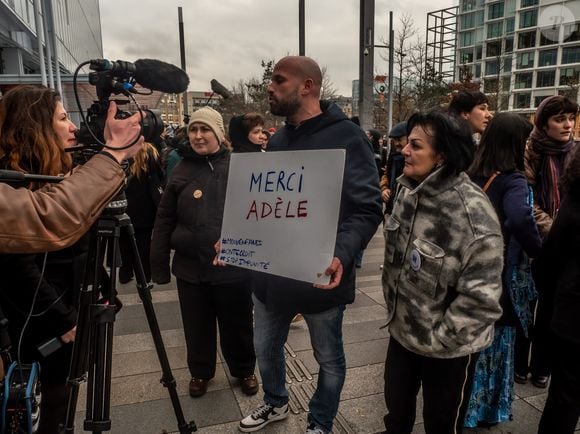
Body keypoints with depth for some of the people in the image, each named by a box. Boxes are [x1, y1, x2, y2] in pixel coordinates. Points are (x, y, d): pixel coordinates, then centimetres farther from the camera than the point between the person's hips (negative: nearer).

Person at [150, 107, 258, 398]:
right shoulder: (181, 172, 2)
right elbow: (164, 222, 3)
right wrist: (159, 265, 1)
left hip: (233, 266, -2)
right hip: (191, 266, 2)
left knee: (237, 325, 15)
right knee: (197, 327, 17)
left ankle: (244, 371, 39)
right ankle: (200, 372, 41)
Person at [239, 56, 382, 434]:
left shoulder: (346, 137, -14)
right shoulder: (278, 140, 9)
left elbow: (367, 209, -18)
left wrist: (341, 254, -34)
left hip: (319, 277, -6)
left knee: (329, 359, 16)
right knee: (265, 348, 23)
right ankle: (276, 403, 51)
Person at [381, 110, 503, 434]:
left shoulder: (473, 213, -28)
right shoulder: (409, 190, -4)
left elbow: (480, 297, -26)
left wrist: (439, 339, -18)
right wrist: (392, 305, 12)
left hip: (448, 349, -6)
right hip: (403, 330, 6)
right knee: (397, 407, 26)